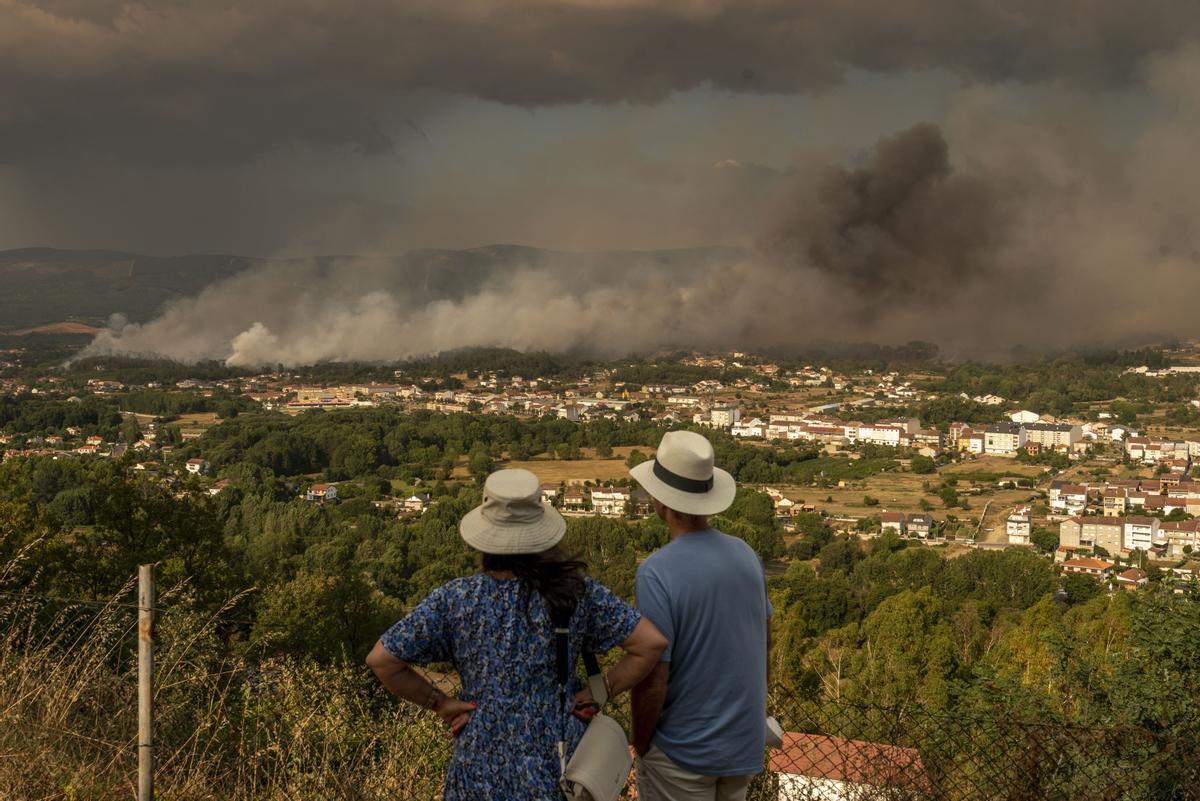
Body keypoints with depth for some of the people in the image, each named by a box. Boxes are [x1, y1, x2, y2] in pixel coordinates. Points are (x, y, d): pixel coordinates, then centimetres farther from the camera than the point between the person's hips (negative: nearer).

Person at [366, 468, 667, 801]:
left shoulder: (455, 600, -13)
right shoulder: (576, 591, -11)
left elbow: (381, 660, -11)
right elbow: (652, 643, -11)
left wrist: (438, 702, -1)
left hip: (483, 768, -1)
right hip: (561, 762, 1)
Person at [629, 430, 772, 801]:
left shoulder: (657, 572, -23)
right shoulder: (745, 554, -4)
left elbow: (652, 680, -21)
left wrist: (640, 745, -6)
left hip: (682, 751, -5)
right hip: (745, 743, 6)